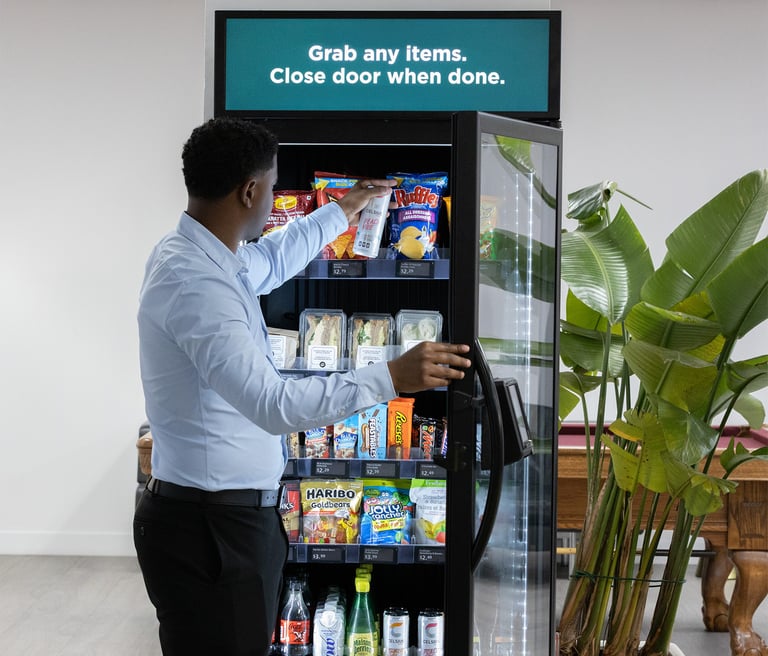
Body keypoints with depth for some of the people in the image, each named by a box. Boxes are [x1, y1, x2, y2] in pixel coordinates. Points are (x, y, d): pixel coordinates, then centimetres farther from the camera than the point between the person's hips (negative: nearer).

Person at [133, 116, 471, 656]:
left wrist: (341, 212, 40)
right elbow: (273, 403, -31)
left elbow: (272, 260, 31)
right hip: (208, 529, -10)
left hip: (233, 515, 10)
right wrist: (391, 378, -30)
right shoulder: (195, 281, -24)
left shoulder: (204, 257, 8)